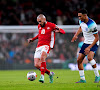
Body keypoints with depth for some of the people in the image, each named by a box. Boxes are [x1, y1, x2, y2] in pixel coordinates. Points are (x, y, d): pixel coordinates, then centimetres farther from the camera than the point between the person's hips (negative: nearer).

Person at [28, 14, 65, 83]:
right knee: (36, 65, -5)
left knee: (42, 57, -35)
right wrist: (33, 39, 30)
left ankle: (42, 76, -34)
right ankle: (50, 73, 17)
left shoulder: (51, 25, -1)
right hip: (39, 46, 7)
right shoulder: (39, 26, 17)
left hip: (47, 45, -6)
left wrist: (58, 30, -25)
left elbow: (63, 31, -3)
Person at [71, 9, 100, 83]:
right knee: (79, 60, 0)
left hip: (93, 43, -8)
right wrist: (76, 35, 15)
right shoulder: (81, 21, -3)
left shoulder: (92, 24, -26)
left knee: (90, 57, -31)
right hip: (86, 43, 8)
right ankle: (82, 79, 10)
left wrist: (89, 47, -28)